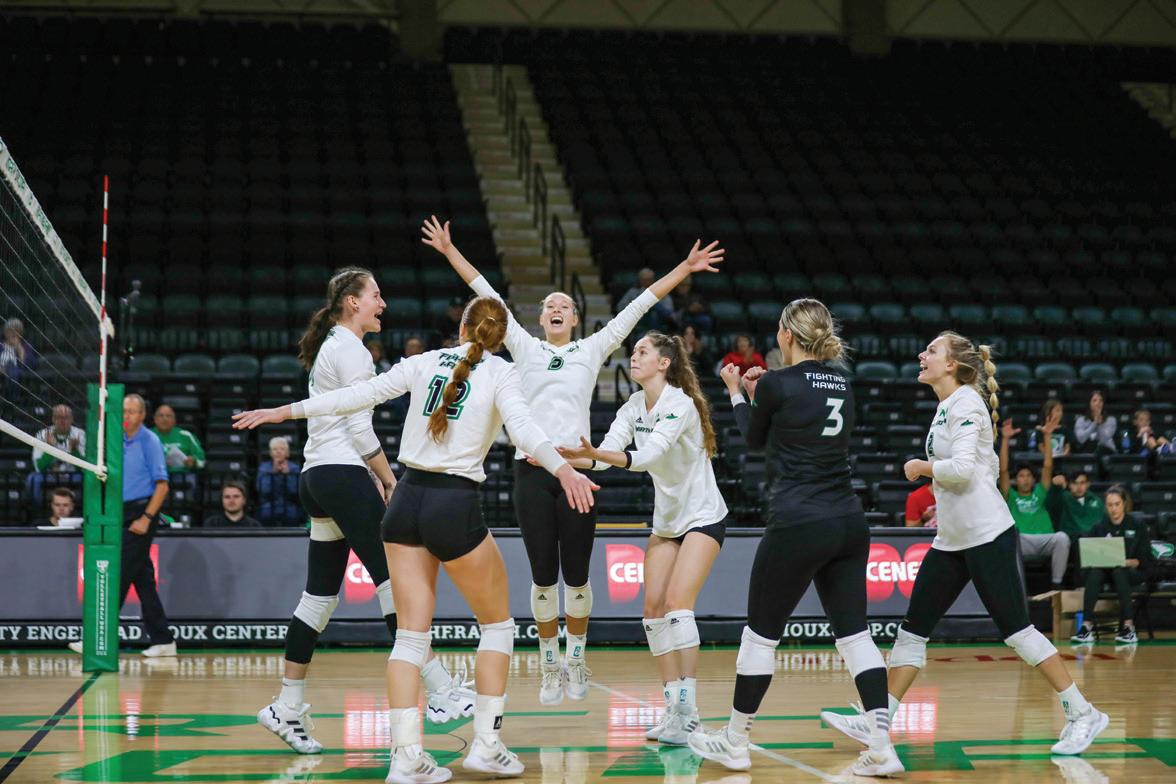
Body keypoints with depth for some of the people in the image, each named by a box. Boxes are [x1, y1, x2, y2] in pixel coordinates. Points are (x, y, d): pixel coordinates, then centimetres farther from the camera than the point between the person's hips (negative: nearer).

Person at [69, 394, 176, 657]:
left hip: (141, 512, -8)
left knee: (120, 576, -9)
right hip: (125, 513, 8)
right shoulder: (120, 442, 13)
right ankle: (163, 640, 11)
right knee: (143, 579, 7)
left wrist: (146, 518, -18)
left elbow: (162, 485, -12)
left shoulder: (149, 441, -8)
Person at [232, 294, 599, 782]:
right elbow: (521, 427, -17)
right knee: (497, 624, 13)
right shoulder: (500, 372, 1)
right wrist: (563, 469, -28)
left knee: (411, 634, 5)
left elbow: (360, 395, 9)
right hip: (455, 505, -4)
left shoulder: (427, 361, 9)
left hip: (407, 500, 4)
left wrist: (286, 411, 17)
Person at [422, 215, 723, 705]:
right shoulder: (525, 349, 12)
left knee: (576, 576, 3)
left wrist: (683, 269, 7)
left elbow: (638, 306, 9)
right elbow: (488, 296, 9)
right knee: (543, 577, 2)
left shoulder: (592, 350, 12)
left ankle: (576, 662, 18)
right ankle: (549, 668, 14)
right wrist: (449, 251, 7)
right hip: (532, 470, 0)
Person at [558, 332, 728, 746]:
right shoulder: (633, 406, 2)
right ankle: (673, 707, 6)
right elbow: (607, 452, -8)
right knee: (653, 609, 0)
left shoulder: (680, 404, -21)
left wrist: (595, 454, -47)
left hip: (703, 517, -8)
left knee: (677, 604, -19)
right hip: (666, 521, 8)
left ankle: (688, 714, -18)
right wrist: (561, 458, -25)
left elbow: (648, 455, -34)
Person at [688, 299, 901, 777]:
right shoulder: (841, 382, 11)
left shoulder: (776, 384, -7)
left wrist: (737, 393, 26)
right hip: (848, 523, 6)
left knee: (761, 633, 7)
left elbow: (756, 439, 11)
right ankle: (881, 746, -2)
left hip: (797, 526, -6)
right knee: (854, 633, 7)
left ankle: (735, 743, 19)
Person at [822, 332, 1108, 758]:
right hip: (952, 540, 9)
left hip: (987, 536, -9)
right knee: (913, 627, 6)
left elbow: (963, 467, -24)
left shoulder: (966, 402, -12)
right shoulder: (946, 406, 15)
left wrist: (922, 467, -8)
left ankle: (1082, 713, 4)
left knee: (1016, 628, -6)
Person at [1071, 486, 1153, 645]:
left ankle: (1128, 627, -41)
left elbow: (1145, 560, -2)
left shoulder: (1138, 525, 2)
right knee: (1094, 573, -32)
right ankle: (1087, 626, -42)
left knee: (1118, 571, -37)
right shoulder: (1099, 528, 7)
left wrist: (1127, 562, -20)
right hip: (1105, 572, 2)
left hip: (1133, 572, -2)